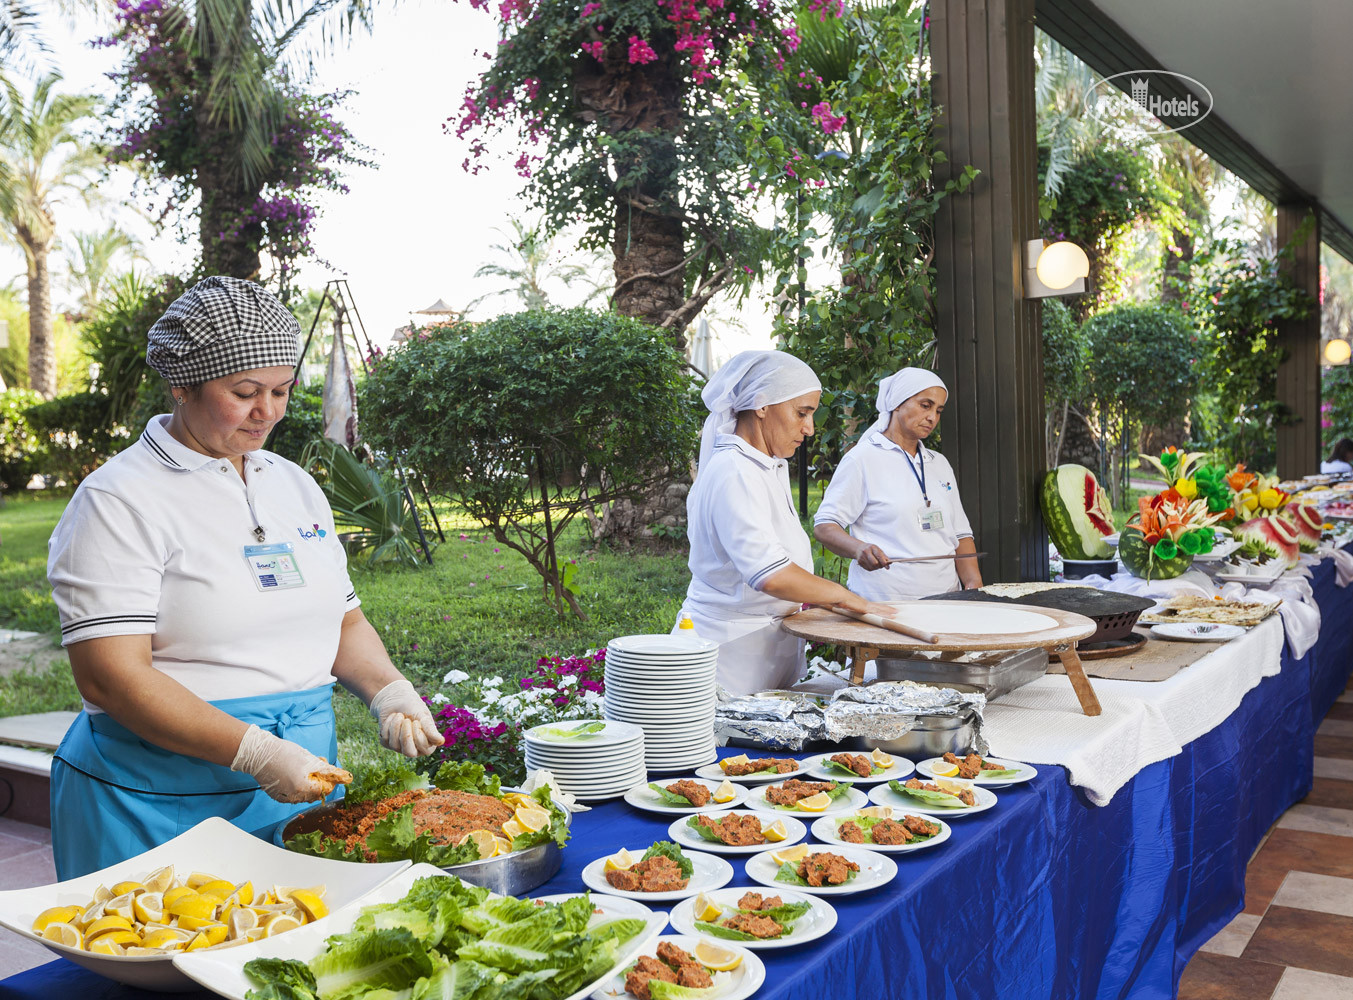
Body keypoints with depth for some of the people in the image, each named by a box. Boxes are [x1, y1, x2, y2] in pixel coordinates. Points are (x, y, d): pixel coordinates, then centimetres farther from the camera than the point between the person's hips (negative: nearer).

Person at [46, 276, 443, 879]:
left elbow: (344, 619, 17)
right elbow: (110, 677, -18)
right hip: (163, 809, -6)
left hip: (304, 784, 6)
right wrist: (255, 754, -24)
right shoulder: (119, 501, -10)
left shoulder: (295, 485, 10)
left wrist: (389, 694, -2)